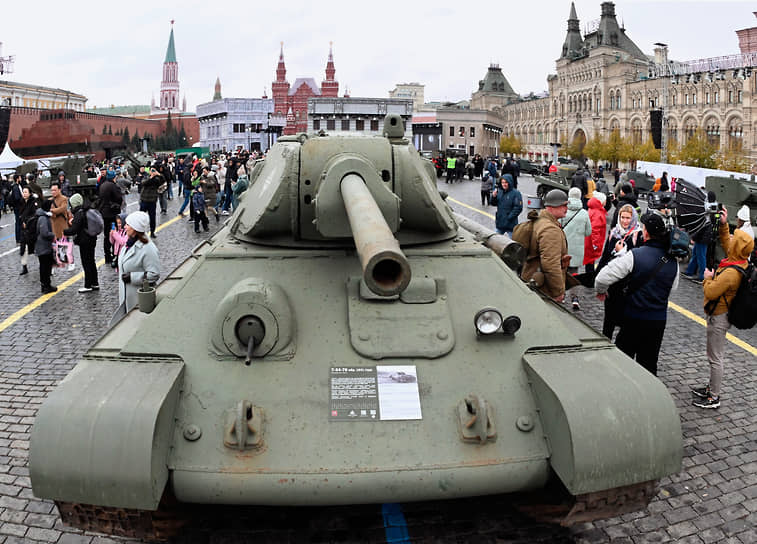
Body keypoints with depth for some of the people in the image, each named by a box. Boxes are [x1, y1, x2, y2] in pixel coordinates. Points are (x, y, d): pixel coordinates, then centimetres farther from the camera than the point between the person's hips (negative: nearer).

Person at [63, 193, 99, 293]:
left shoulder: (79, 214, -20)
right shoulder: (87, 210, 6)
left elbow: (74, 230, -21)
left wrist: (63, 232, -7)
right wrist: (72, 222, 17)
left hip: (84, 242, -9)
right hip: (92, 240, 9)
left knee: (86, 263, -1)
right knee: (91, 262, 16)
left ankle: (88, 286, 5)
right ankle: (95, 284, 24)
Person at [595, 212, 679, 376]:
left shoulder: (634, 255, -17)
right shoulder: (673, 261, 0)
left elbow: (603, 278, -17)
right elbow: (672, 289, 15)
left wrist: (600, 291, 3)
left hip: (633, 319, -4)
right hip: (659, 321, 4)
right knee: (649, 364, 15)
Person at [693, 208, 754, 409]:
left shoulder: (731, 273, -30)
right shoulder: (739, 261, -1)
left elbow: (710, 292, -28)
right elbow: (726, 244, 18)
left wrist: (707, 278, -10)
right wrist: (723, 226, 11)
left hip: (718, 317, -10)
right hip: (719, 314, 10)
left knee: (715, 358, 1)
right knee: (714, 356, 22)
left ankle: (714, 398, 11)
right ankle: (711, 388, 36)